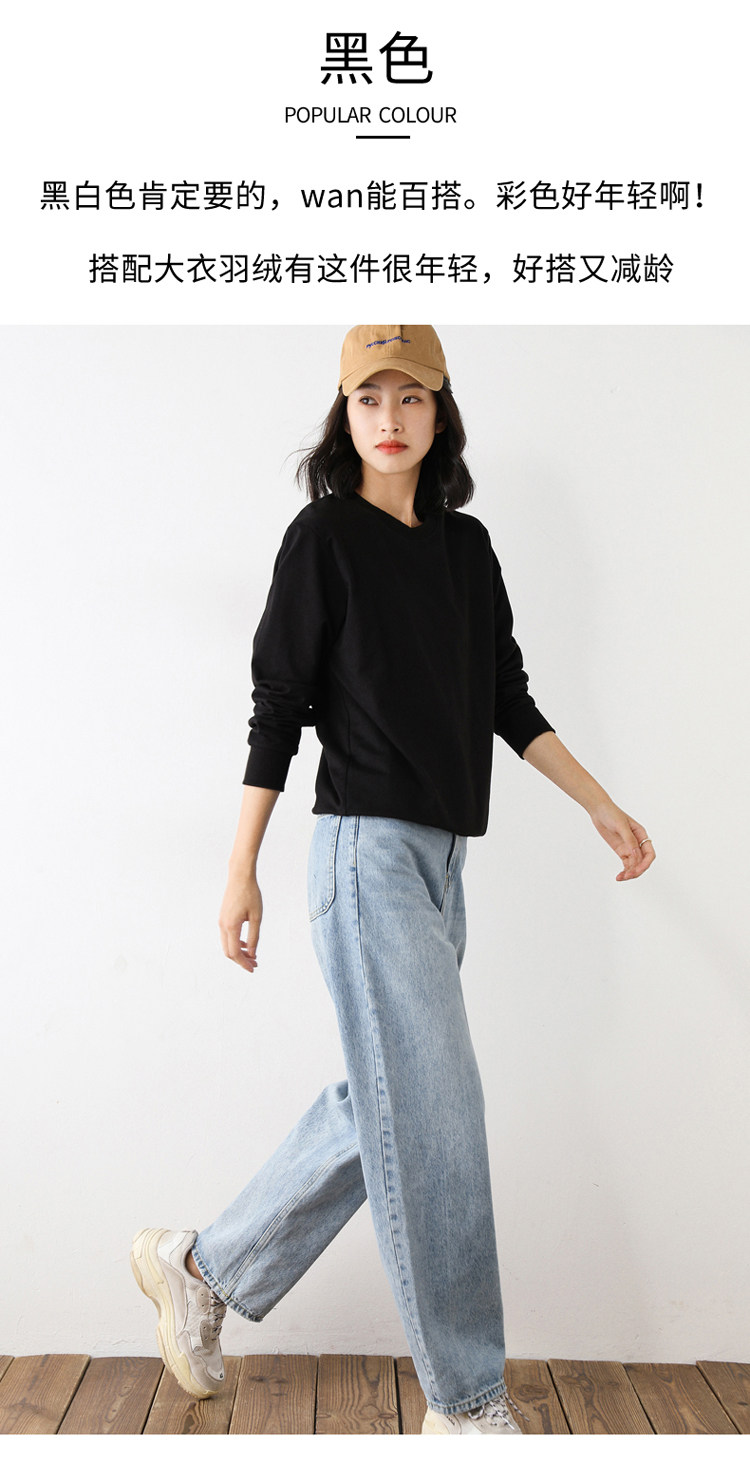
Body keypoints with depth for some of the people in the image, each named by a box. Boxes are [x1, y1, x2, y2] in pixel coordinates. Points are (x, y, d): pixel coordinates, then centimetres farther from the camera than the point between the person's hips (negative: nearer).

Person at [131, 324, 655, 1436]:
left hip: (441, 855, 7)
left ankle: (203, 1268, 27)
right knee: (431, 1112, -5)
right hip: (369, 846, -7)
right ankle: (469, 1405, 9)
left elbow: (509, 700, 16)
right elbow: (278, 708, -6)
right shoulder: (324, 536, -4)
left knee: (387, 1105, 11)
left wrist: (600, 804, 11)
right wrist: (241, 869, -7)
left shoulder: (467, 545, 14)